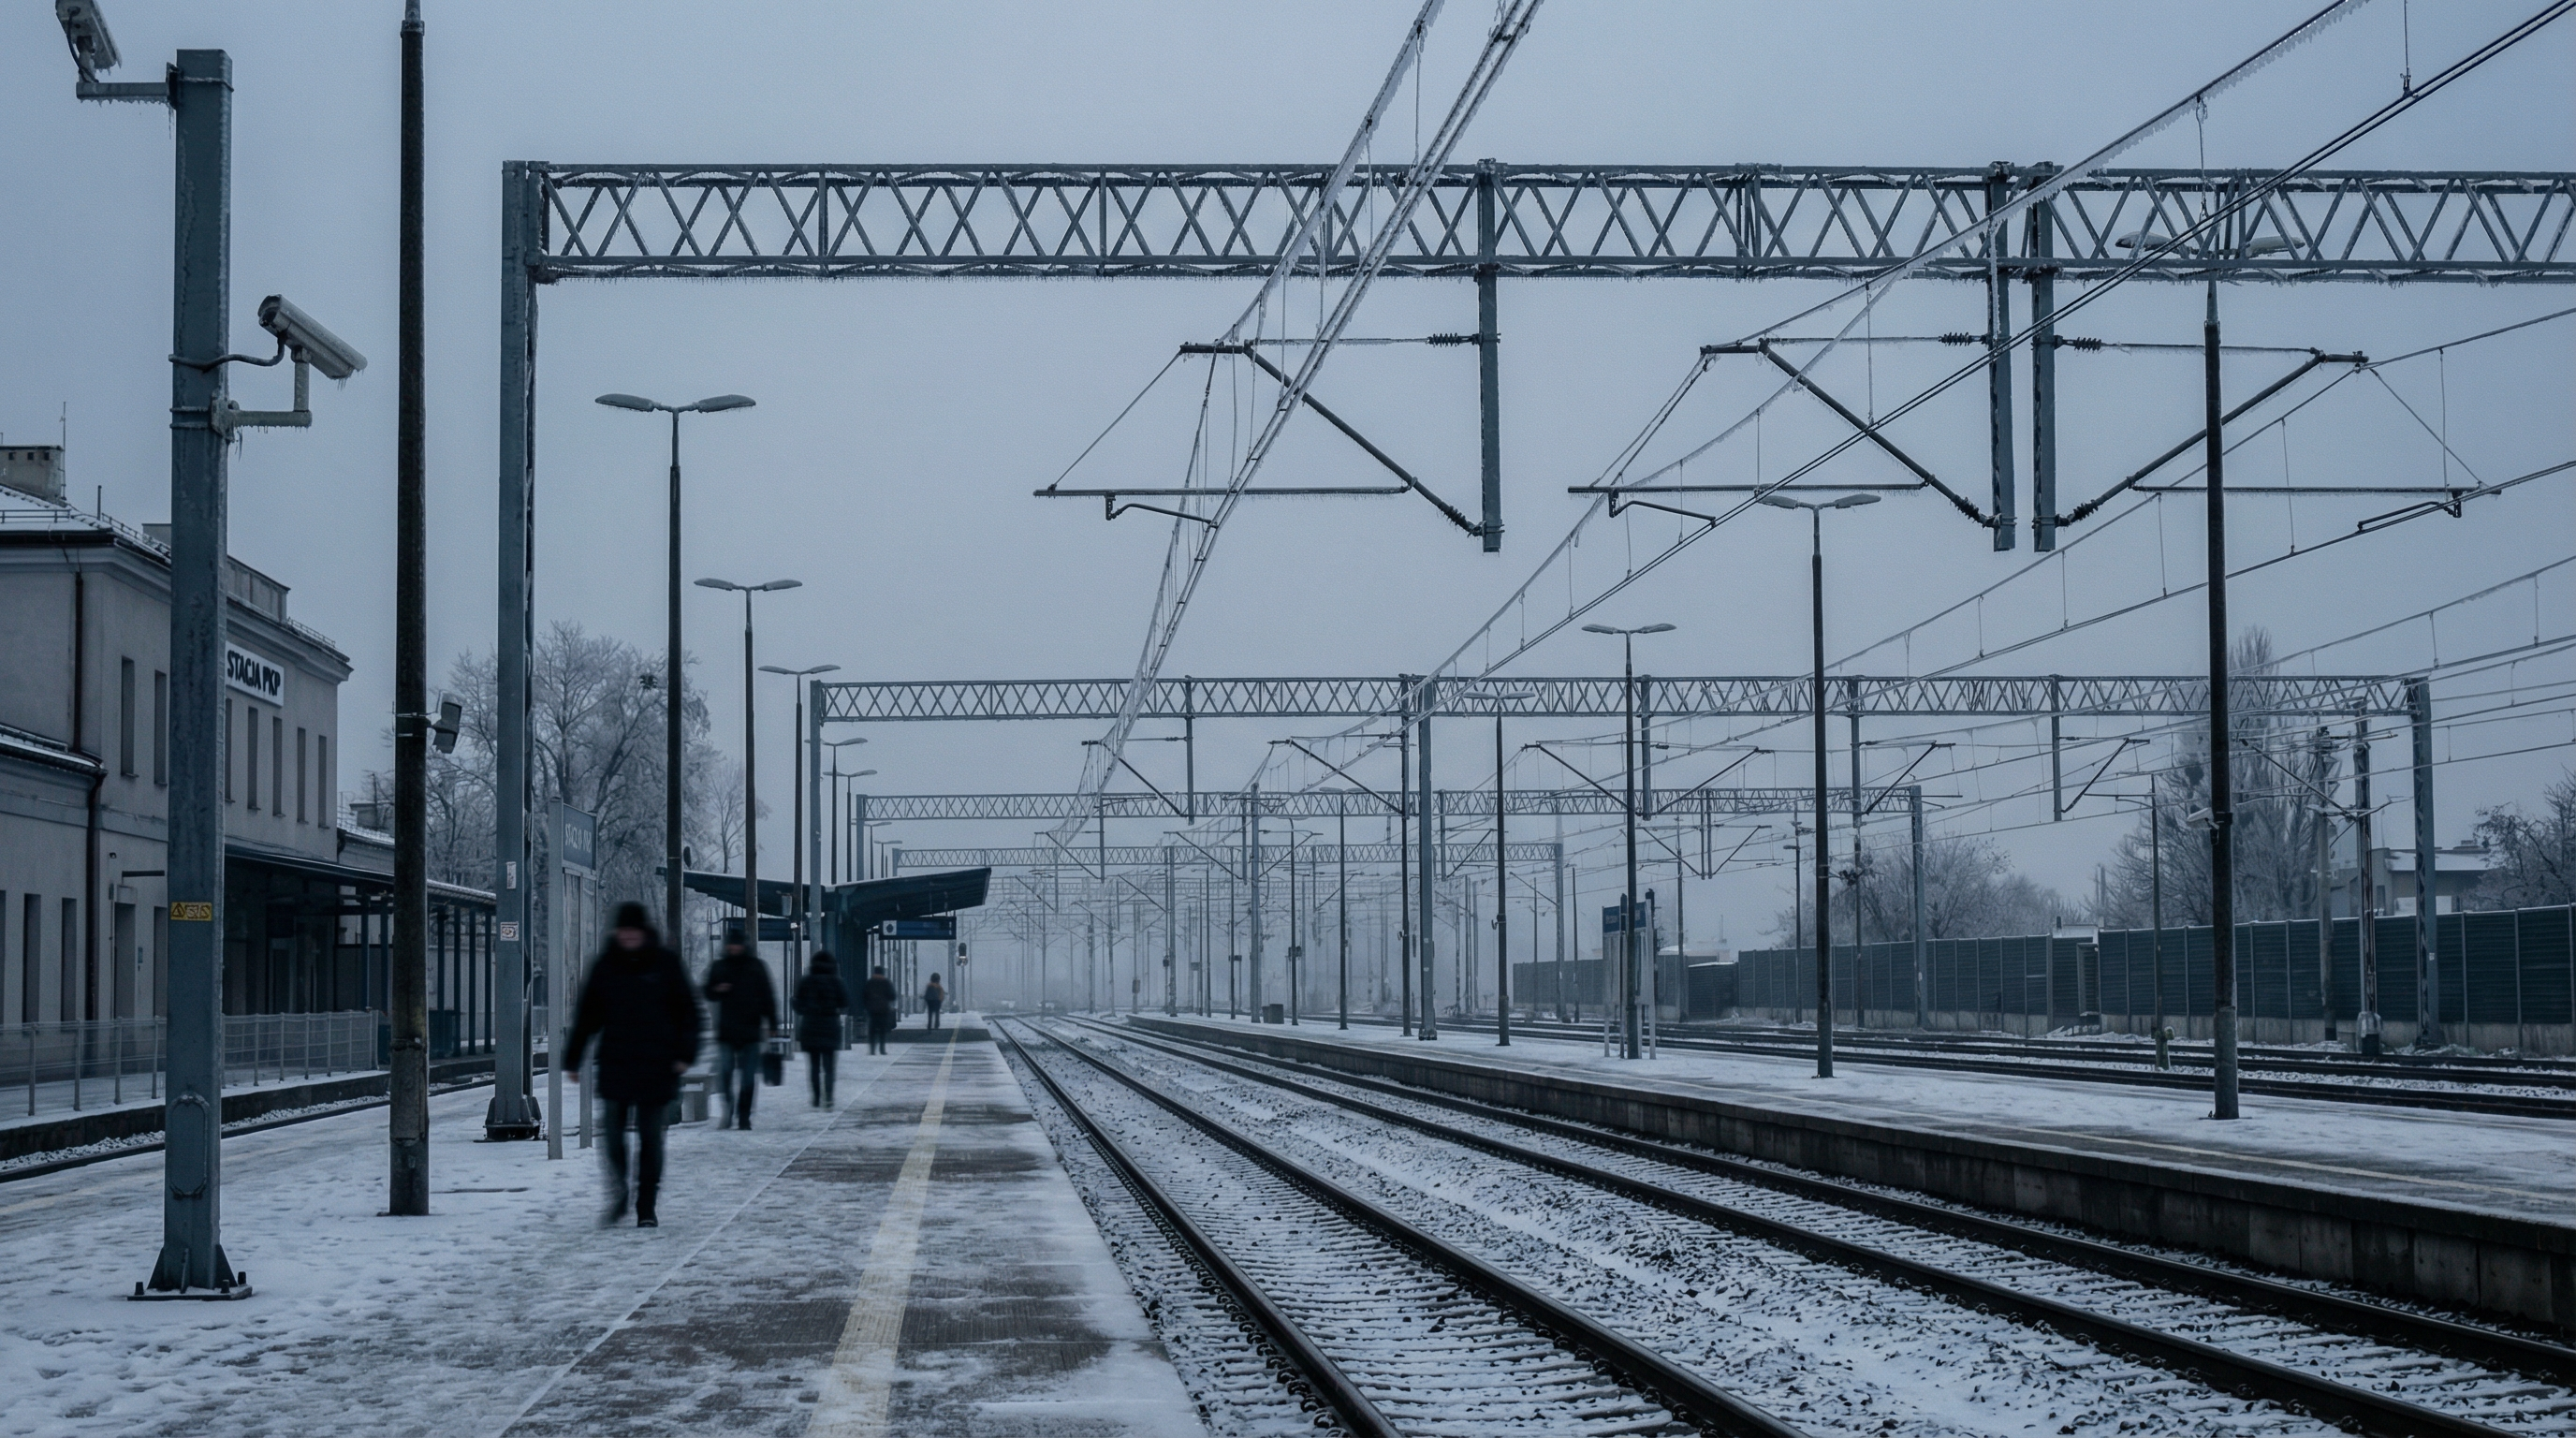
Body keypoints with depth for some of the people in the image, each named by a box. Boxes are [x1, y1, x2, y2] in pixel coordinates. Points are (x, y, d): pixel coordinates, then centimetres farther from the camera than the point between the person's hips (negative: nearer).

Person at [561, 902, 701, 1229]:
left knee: (651, 1140, 1)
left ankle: (646, 1208, 10)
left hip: (656, 1068, -1)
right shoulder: (605, 965, 4)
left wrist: (686, 1052, -4)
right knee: (613, 1137, 0)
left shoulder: (666, 963, 0)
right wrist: (572, 1057, 8)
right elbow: (586, 1014, 9)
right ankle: (617, 1199, 18)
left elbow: (688, 1011, 5)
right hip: (614, 1068, 1)